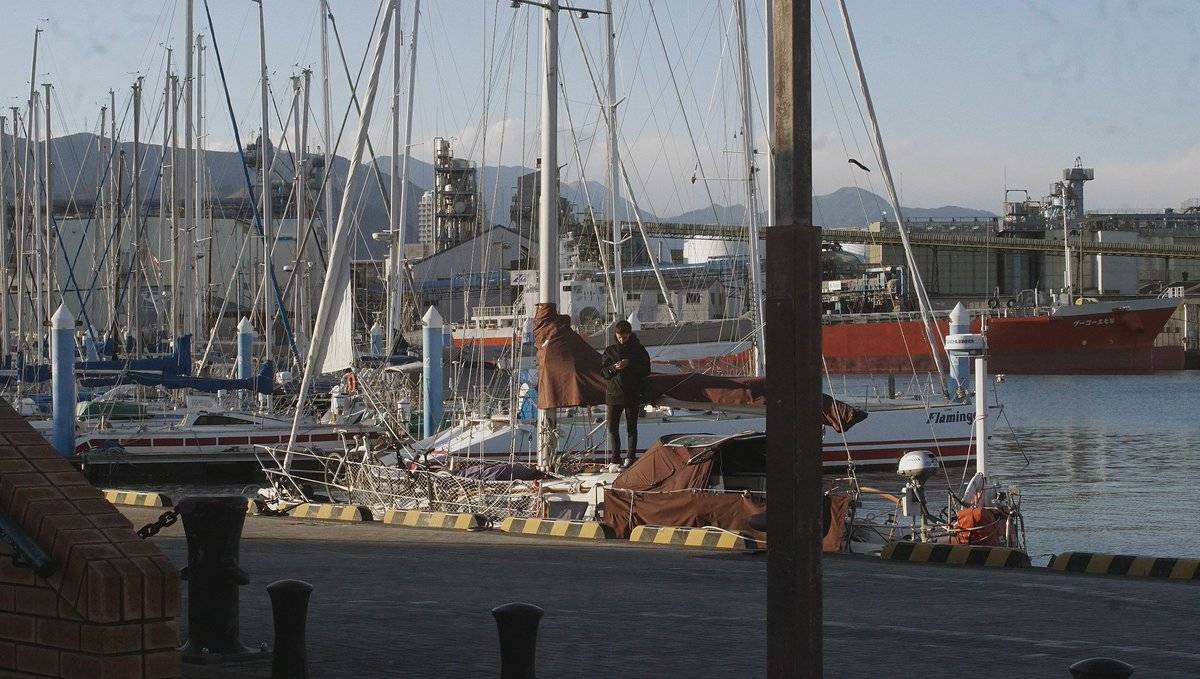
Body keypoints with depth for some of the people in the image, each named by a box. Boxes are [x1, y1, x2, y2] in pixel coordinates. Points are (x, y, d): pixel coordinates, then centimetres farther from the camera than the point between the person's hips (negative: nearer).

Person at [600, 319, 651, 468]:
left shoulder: (638, 349, 3)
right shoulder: (610, 350, 7)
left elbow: (646, 370, -1)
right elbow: (603, 372, 6)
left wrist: (629, 364, -15)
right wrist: (613, 368, -15)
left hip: (633, 394, -1)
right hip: (614, 393, 1)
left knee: (631, 427, 3)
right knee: (612, 427, -2)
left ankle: (630, 457, 9)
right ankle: (614, 458, 5)